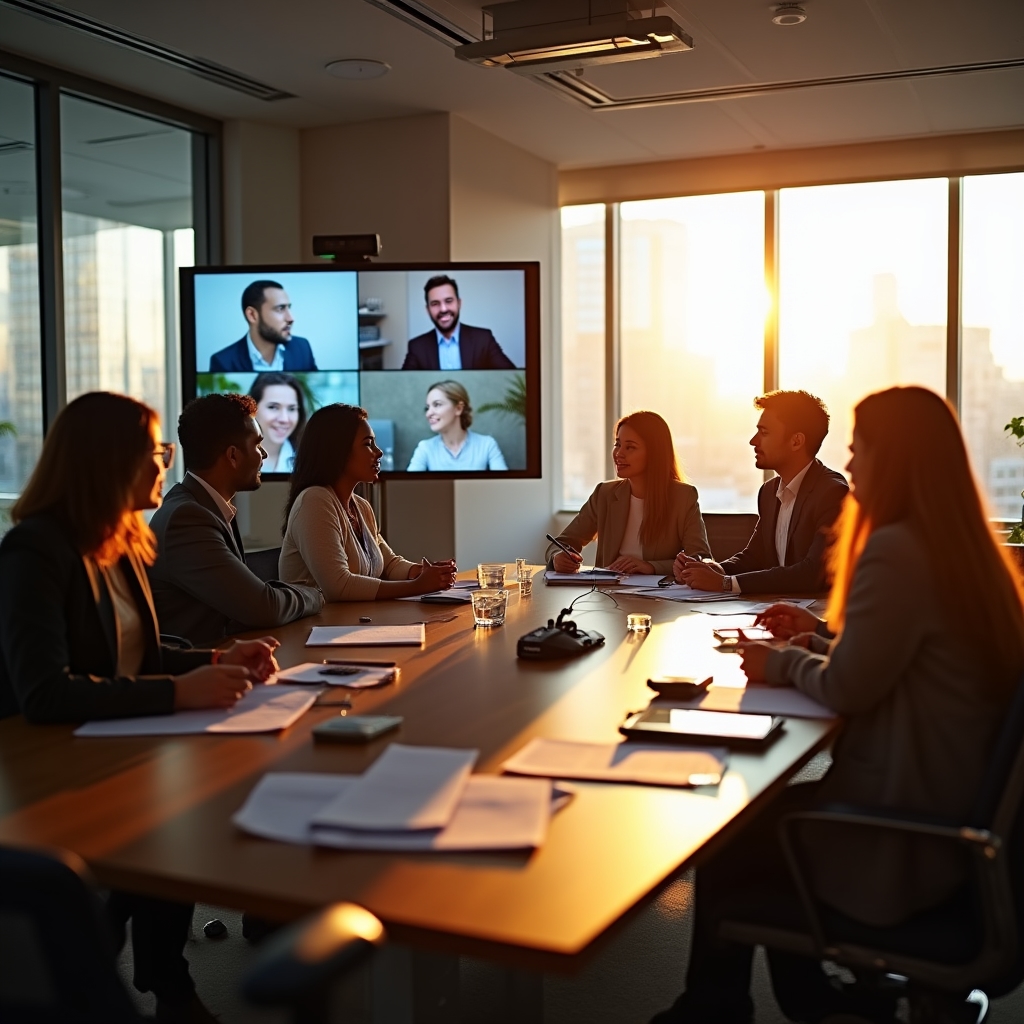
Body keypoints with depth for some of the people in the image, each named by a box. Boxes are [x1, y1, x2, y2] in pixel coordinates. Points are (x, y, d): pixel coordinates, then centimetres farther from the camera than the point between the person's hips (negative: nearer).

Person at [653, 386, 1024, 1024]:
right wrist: (819, 636, 16)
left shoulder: (895, 550, -22)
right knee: (763, 810, 19)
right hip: (956, 806, 9)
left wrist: (786, 665, -1)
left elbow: (848, 689, -19)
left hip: (905, 833, -9)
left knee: (720, 848, 8)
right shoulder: (963, 546, 6)